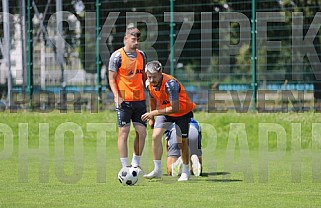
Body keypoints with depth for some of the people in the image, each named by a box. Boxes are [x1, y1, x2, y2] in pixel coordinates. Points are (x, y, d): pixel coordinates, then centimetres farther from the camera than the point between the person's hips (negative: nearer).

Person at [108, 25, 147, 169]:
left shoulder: (141, 55, 13)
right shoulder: (117, 56, -4)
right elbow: (112, 79, -5)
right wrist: (117, 96, -17)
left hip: (139, 99, 5)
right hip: (124, 101, -5)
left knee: (141, 132, 3)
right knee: (123, 132, -4)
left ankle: (136, 164, 16)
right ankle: (125, 167, -2)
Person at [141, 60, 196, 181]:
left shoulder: (170, 83, -37)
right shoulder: (149, 84, -15)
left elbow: (175, 108, -39)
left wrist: (154, 113, -37)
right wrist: (151, 118, 14)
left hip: (182, 112, -5)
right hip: (164, 110, 5)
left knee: (182, 142, 0)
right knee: (155, 136, -12)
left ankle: (185, 172, 20)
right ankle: (157, 170, -5)